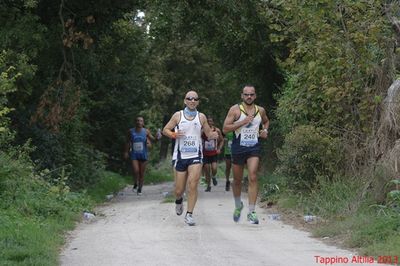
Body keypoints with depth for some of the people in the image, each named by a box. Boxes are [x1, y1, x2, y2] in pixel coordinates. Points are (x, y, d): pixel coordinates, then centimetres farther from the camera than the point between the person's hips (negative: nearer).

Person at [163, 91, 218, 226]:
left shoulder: (201, 117, 6)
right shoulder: (178, 115, 3)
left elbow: (209, 133, 13)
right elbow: (165, 130, 8)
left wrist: (214, 135, -11)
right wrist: (174, 134, -14)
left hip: (196, 155, 0)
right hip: (181, 155, 0)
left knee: (193, 185, -17)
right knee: (179, 189, 4)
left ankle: (189, 214, -10)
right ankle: (179, 200, 40)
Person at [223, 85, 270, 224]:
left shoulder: (260, 110, 7)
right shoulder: (235, 110, -4)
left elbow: (266, 121, 29)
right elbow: (225, 129, -10)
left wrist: (265, 130, 8)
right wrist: (242, 122, -19)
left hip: (254, 147, 1)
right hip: (238, 148, -1)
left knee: (253, 177, -16)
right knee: (237, 180, 12)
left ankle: (251, 212, -15)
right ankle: (238, 205, 39)